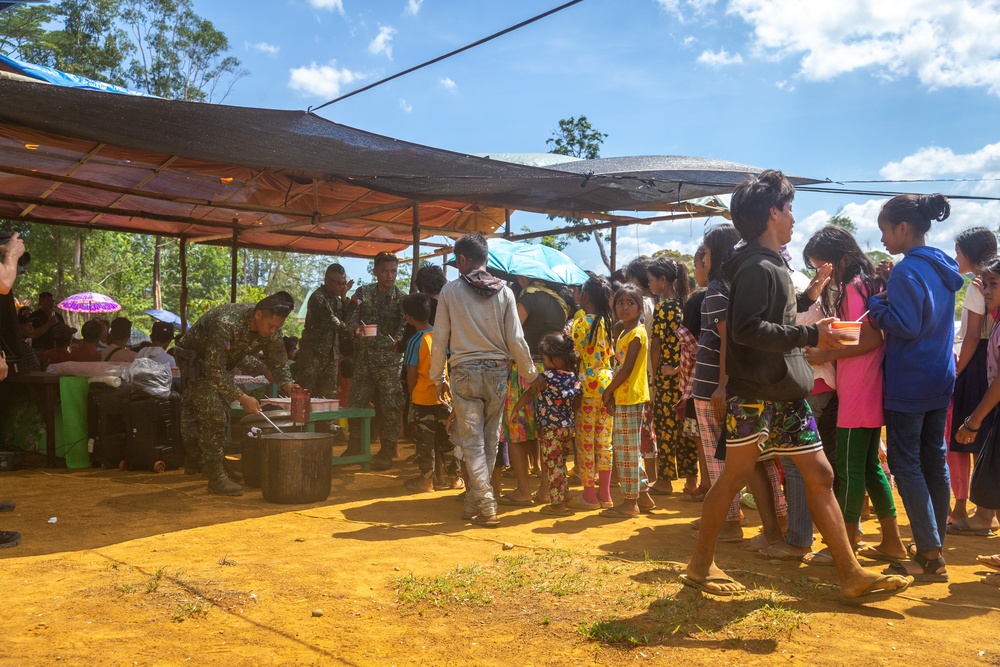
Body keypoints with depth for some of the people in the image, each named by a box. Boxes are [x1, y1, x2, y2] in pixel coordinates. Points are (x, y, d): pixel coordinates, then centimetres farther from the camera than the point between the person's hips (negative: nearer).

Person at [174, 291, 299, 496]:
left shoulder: (272, 329, -19)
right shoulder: (226, 324, -40)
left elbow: (278, 361, -5)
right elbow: (214, 370, -36)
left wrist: (286, 384, -25)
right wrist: (241, 397, -38)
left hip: (221, 362, 8)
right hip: (195, 360, -8)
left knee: (222, 416, 14)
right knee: (212, 414, -17)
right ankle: (216, 478, -13)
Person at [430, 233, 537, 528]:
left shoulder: (450, 290, -2)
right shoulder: (504, 291, 1)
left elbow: (440, 338, 0)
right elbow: (515, 340, -1)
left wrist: (438, 377, 11)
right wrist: (531, 374, 11)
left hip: (464, 373, -2)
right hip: (497, 372, 2)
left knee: (471, 442, 2)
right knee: (489, 440, 13)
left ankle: (485, 507, -5)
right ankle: (474, 504, 23)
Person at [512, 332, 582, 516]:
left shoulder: (547, 376, -14)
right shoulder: (574, 379, 2)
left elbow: (529, 393, -9)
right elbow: (576, 403, 8)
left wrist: (515, 409, 2)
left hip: (550, 429, -7)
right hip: (569, 427, 7)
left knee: (553, 466, 0)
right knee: (560, 464, 16)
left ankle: (558, 504, 3)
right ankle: (561, 500, 22)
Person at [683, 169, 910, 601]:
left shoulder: (774, 265, 17)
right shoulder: (755, 267, -14)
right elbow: (745, 329, -25)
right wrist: (809, 335, -21)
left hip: (787, 394, 9)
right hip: (755, 394, -9)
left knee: (820, 475, 7)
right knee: (735, 475, 1)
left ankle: (852, 575, 13)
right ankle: (700, 565, 16)